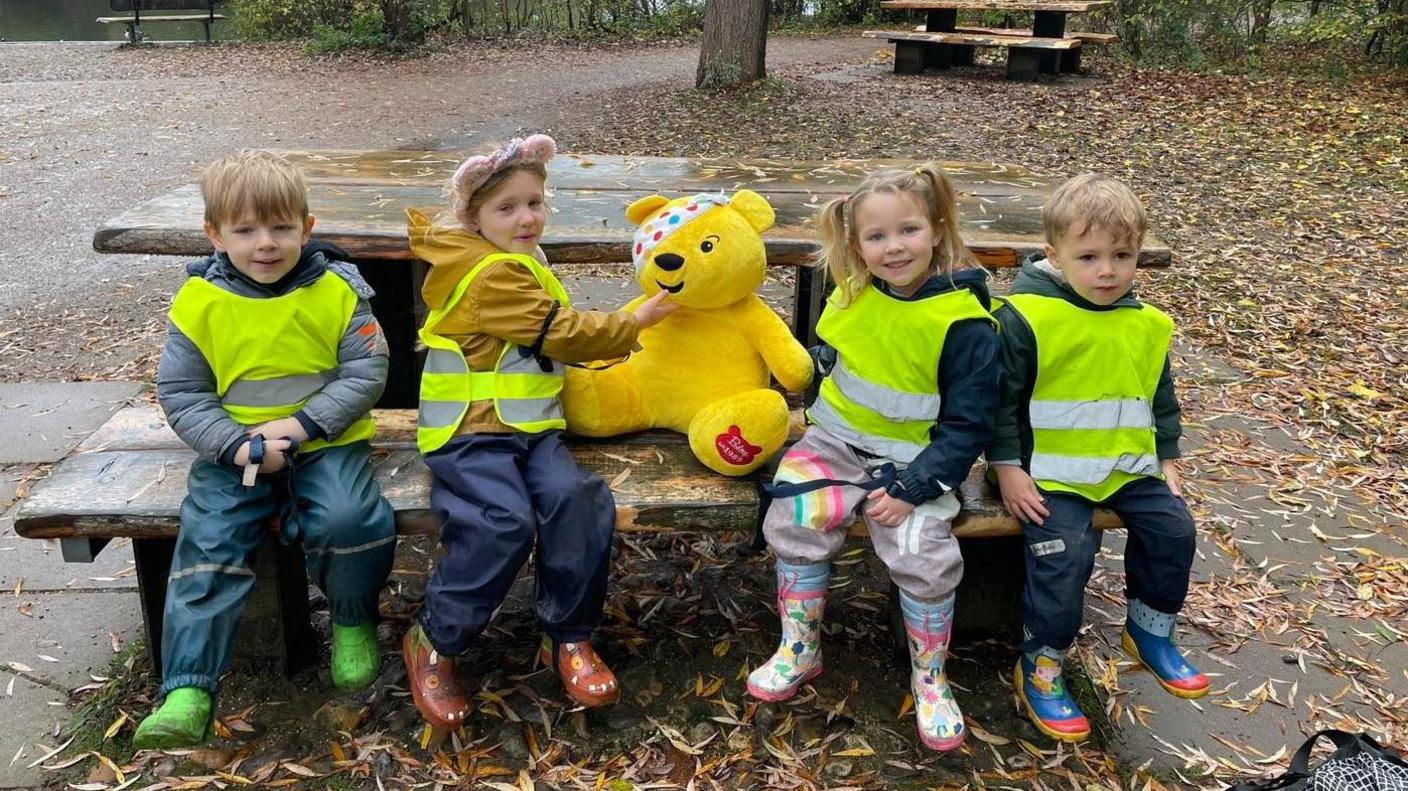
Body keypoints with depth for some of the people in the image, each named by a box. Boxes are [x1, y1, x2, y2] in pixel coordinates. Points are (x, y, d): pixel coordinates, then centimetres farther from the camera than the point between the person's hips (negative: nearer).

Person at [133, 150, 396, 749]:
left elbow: (366, 374, -6)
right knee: (207, 544, -15)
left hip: (326, 441, -1)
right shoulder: (199, 301, -3)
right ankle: (188, 689, -6)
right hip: (233, 450, 2)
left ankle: (353, 620, 3)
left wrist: (301, 425, -17)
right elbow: (178, 393, 0)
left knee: (348, 519, -27)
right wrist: (238, 445, -15)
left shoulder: (336, 289, -5)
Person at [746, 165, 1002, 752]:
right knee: (796, 517, -19)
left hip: (916, 456, -4)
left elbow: (969, 425, -13)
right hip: (839, 438, 4)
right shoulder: (851, 293, -1)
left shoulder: (963, 321, -16)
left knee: (921, 553, -24)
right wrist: (821, 413, 7)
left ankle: (929, 678, 3)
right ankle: (799, 649, 2)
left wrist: (914, 488, -20)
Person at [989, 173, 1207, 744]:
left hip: (1129, 465, 6)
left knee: (1173, 530, -3)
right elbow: (1001, 397, -11)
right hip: (1050, 471, -6)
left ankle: (1150, 632, 24)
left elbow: (1162, 399, 19)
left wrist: (1167, 459, 14)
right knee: (1065, 553, -21)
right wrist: (1007, 468, -14)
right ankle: (1039, 668, 0)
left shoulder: (1148, 326, 6)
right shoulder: (1026, 317, -14)